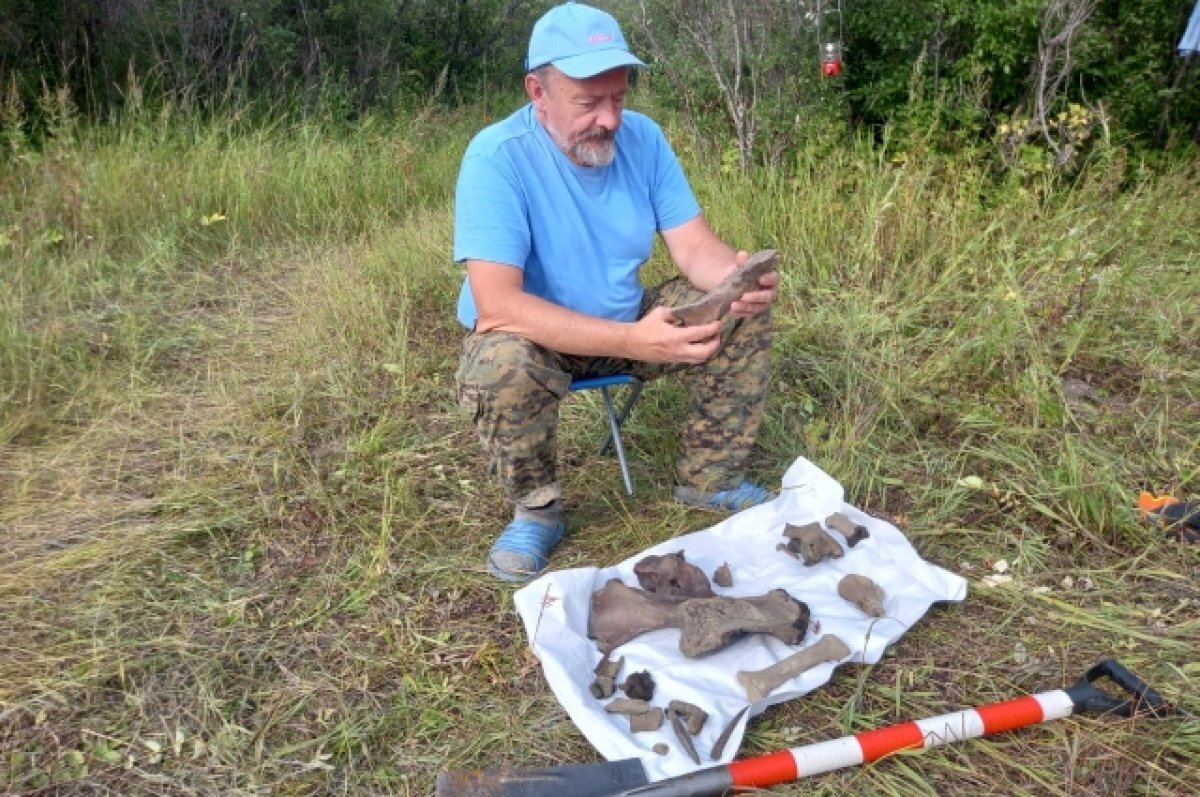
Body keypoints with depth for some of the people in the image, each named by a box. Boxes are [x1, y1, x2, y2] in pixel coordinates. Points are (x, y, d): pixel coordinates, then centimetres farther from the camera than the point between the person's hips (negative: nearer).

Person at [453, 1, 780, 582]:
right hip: (536, 336, -5)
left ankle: (710, 479, 7)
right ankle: (536, 511, -8)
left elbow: (695, 246, -8)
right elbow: (497, 304, -35)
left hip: (627, 323, 5)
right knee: (503, 365, -38)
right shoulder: (497, 156, -25)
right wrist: (632, 342, -44)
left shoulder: (642, 137, -8)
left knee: (744, 313, -10)